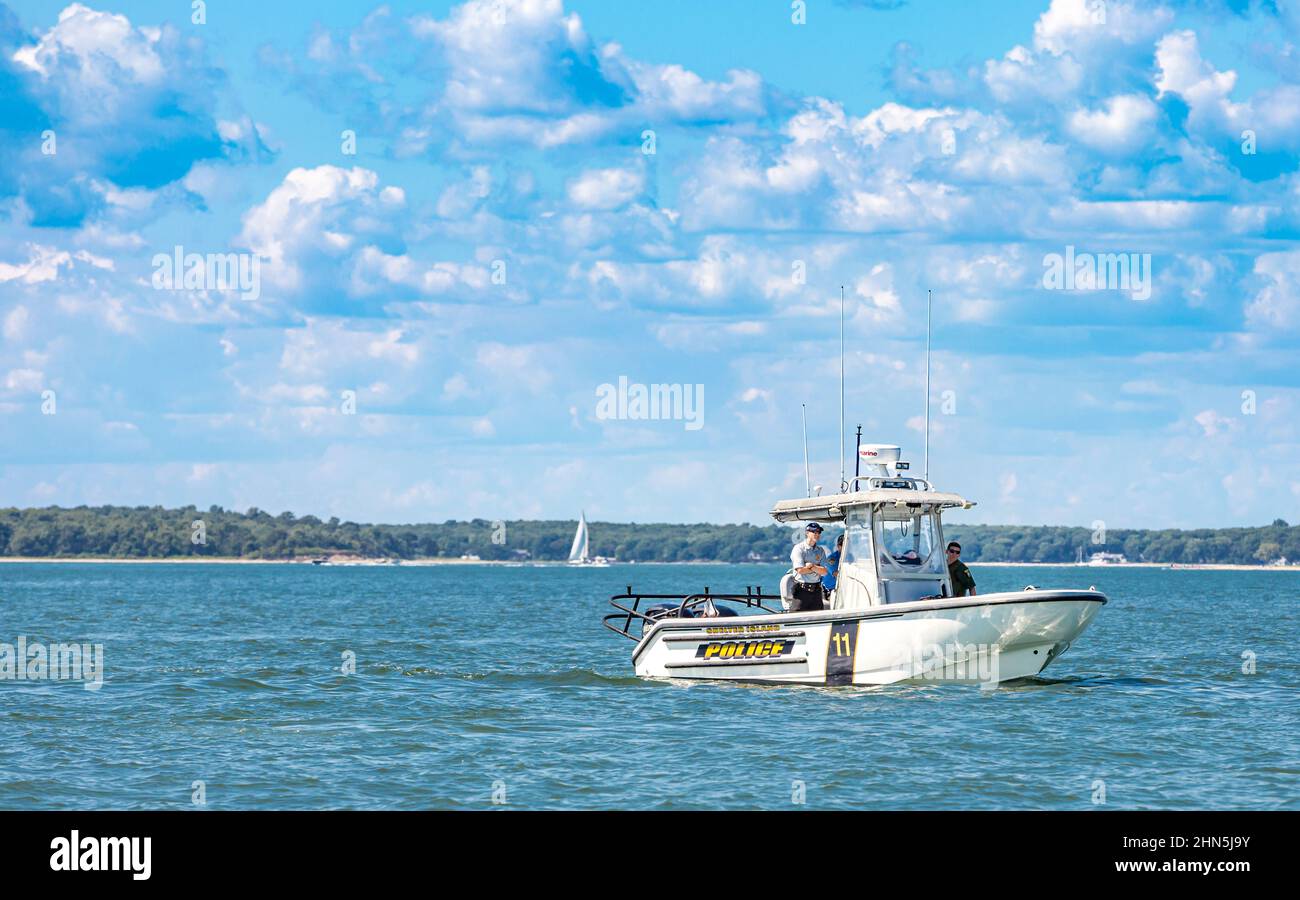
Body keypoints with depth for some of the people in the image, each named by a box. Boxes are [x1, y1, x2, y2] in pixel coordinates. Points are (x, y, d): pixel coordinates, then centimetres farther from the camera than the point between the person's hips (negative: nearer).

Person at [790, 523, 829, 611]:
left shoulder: (820, 551, 12)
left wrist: (812, 566, -13)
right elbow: (800, 570, -15)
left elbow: (824, 571, 2)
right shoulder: (799, 548, -4)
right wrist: (817, 568, -4)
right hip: (802, 590, -5)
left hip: (816, 590, 5)